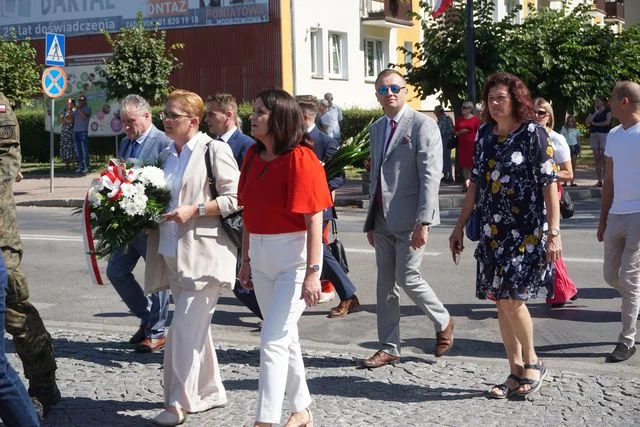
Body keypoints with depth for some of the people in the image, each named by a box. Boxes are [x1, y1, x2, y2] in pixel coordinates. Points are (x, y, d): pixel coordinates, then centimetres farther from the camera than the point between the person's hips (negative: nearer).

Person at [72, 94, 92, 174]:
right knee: (77, 150, 4)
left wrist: (79, 109, -14)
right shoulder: (75, 109, 18)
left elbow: (85, 116, -15)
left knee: (84, 150, -7)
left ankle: (87, 166, -2)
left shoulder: (87, 108, 3)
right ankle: (80, 166, 9)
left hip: (83, 131, -5)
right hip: (75, 131, 5)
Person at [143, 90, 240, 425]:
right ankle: (209, 392, 29)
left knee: (186, 328, -10)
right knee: (195, 327, 16)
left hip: (203, 253, -8)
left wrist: (194, 210, -19)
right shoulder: (171, 153, 14)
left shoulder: (214, 150, -9)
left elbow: (234, 199, -13)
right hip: (175, 253, 8)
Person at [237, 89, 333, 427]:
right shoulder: (254, 155, 6)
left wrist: (313, 272, -21)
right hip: (261, 255, 8)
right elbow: (248, 212, 11)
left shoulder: (300, 158, -16)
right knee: (285, 336, 17)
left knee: (273, 339, -9)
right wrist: (246, 259, 13)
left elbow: (315, 220, -18)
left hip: (293, 256, -7)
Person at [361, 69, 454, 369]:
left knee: (407, 277, -7)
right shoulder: (376, 128, 15)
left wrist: (423, 222, -21)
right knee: (385, 284, 8)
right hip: (383, 220, 7)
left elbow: (431, 176, -14)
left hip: (409, 219, -7)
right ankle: (389, 348, 16)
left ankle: (443, 322, 19)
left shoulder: (423, 125, -8)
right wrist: (371, 220, 17)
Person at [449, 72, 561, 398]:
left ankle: (532, 362, 9)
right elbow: (476, 183, 15)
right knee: (501, 302, 7)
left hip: (527, 232, -6)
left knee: (511, 298, -12)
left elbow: (549, 185, -9)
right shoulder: (485, 135, 9)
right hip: (493, 232, 6)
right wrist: (459, 226, 14)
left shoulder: (533, 134, -7)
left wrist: (554, 232, -15)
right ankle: (516, 372, 18)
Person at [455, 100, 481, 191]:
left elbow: (478, 133, -1)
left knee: (472, 164, -7)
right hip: (462, 145, 4)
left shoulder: (475, 119, 0)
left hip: (472, 144, -4)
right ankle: (466, 182, 11)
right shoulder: (459, 119, 12)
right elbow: (455, 133, 17)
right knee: (464, 165, 5)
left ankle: (470, 183, -7)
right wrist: (460, 132, -5)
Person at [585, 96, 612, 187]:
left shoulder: (608, 111, 4)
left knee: (604, 158, -11)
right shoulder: (593, 111, 17)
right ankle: (599, 181, 2)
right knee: (597, 159, 1)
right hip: (593, 135, 5)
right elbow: (587, 121, 5)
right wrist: (595, 113, -2)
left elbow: (607, 122, -9)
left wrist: (595, 123, 1)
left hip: (604, 134, -5)